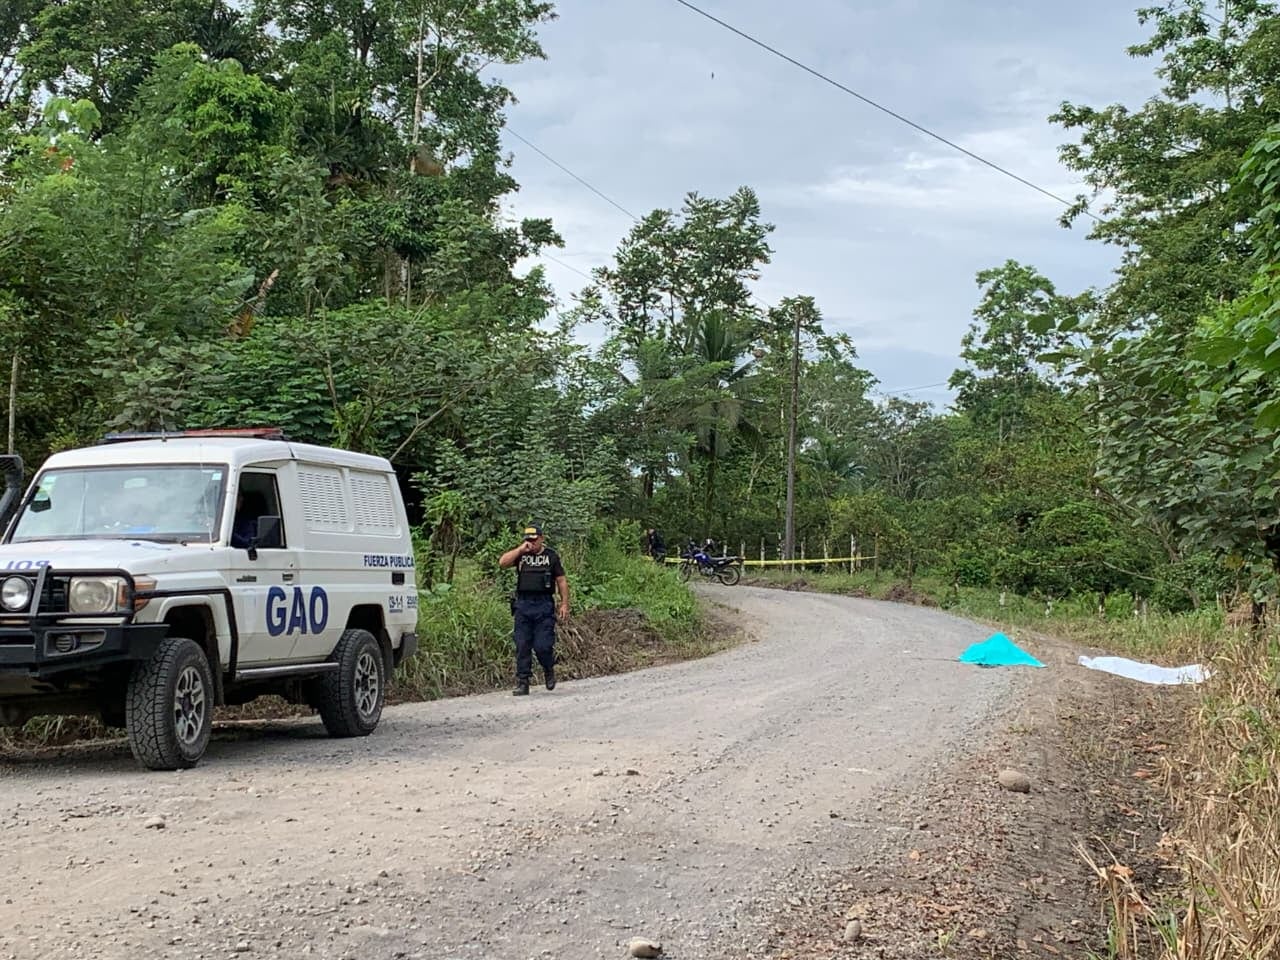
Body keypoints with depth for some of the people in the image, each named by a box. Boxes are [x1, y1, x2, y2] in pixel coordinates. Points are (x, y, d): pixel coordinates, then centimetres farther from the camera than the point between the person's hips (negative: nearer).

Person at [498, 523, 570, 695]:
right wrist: (521, 549, -9)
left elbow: (561, 580, 7)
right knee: (522, 646, 1)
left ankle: (549, 671, 22)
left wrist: (564, 604, 0)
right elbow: (502, 562, -7)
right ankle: (522, 683, 6)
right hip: (522, 605, 2)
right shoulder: (520, 554, 10)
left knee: (542, 645, -8)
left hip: (544, 605, -2)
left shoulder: (551, 556, 6)